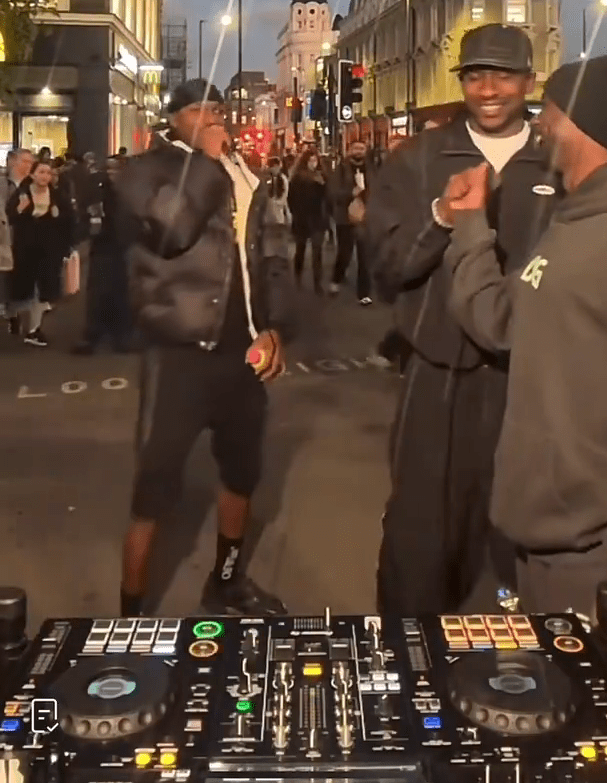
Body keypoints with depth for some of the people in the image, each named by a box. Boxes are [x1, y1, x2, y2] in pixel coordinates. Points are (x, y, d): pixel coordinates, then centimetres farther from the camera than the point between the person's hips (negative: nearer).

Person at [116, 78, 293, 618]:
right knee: (156, 487, -6)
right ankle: (131, 612, 6)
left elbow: (274, 257, 14)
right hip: (180, 354, -6)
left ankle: (226, 582, 39)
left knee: (243, 470, 19)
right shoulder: (148, 171, -2)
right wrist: (206, 160, -13)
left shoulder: (245, 178, 14)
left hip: (242, 351, 6)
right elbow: (170, 228, -23)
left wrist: (275, 327, 1)